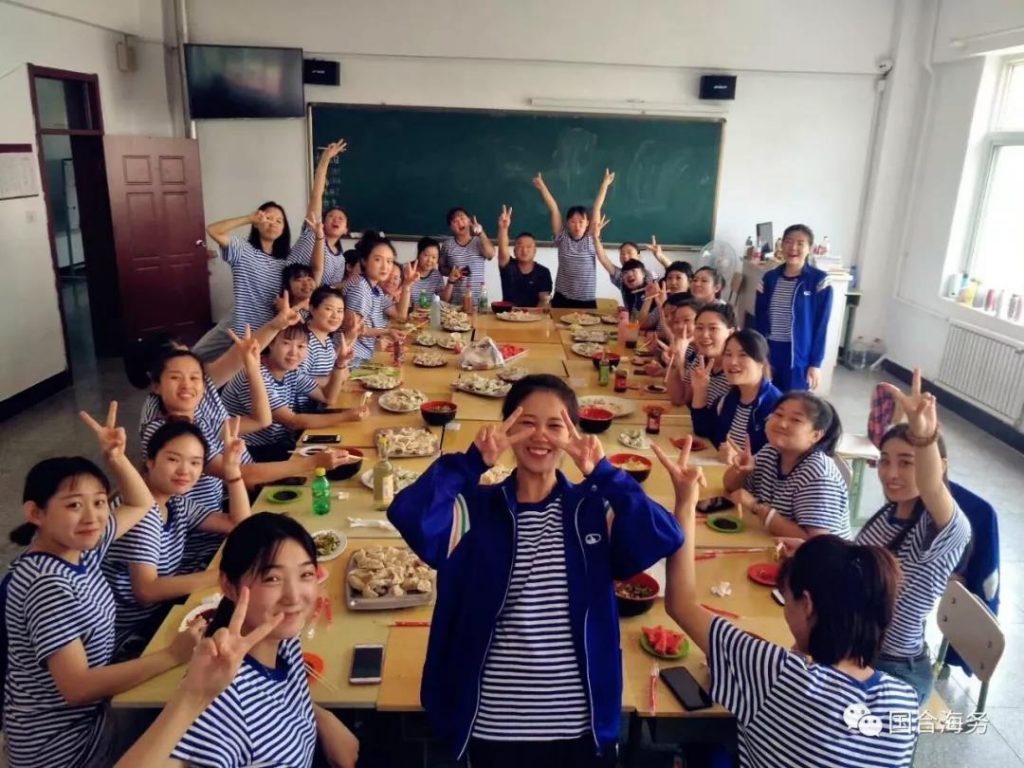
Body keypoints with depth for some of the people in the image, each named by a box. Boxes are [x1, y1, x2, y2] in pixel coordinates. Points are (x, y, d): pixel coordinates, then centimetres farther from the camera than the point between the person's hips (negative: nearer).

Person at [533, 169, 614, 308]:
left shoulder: (591, 238, 1)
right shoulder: (562, 238, 2)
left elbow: (597, 208, 1)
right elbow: (553, 209, 1)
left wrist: (605, 184, 4)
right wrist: (542, 186, 5)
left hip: (587, 301, 0)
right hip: (562, 299, 0)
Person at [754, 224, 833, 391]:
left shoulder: (819, 280, -6)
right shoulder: (769, 278, 5)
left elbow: (821, 325, -6)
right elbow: (759, 320, 7)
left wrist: (816, 363, -7)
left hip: (798, 357, -3)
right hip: (767, 354, 4)